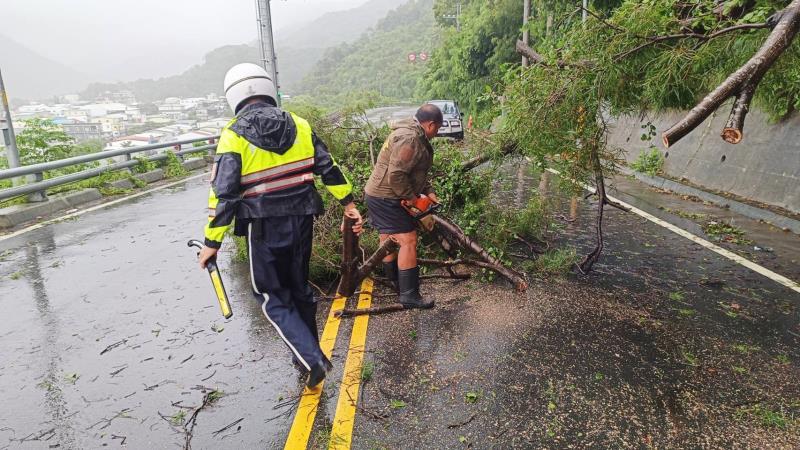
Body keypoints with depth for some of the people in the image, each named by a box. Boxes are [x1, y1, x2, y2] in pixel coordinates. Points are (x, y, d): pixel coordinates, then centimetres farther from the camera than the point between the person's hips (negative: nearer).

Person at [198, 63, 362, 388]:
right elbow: (328, 167, 3)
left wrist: (212, 242, -6)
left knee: (272, 298, 10)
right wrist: (348, 204, 11)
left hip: (264, 229, -4)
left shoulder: (233, 135, -8)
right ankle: (308, 352, 34)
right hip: (301, 221, 5)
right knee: (299, 288, 21)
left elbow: (223, 193, -12)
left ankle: (312, 359, -1)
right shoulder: (298, 125, 3)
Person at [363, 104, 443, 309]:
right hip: (387, 198, -11)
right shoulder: (409, 139, -21)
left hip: (380, 196, 11)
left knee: (389, 241, 18)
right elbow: (396, 174, -28)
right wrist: (410, 197, -15)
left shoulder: (415, 135, 14)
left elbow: (417, 171, 21)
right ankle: (409, 295, -4)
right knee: (408, 241, -9)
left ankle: (395, 285, 33)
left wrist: (428, 191, 12)